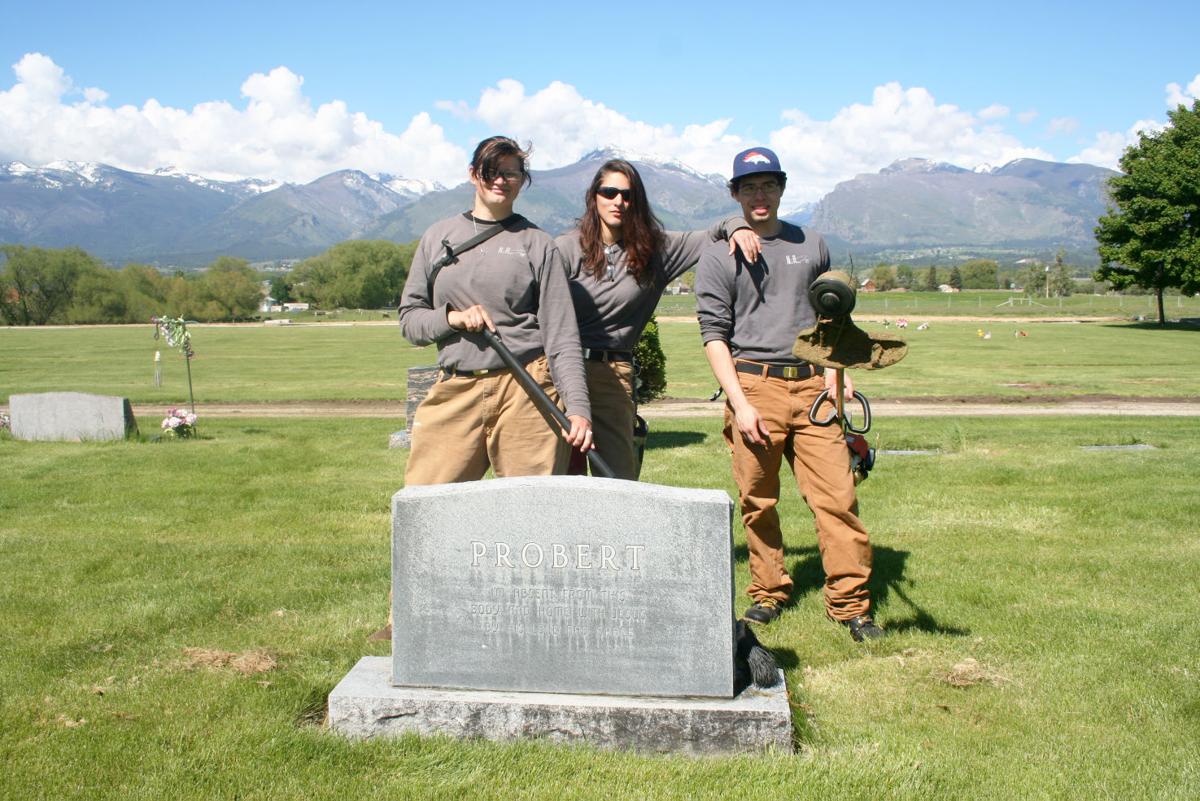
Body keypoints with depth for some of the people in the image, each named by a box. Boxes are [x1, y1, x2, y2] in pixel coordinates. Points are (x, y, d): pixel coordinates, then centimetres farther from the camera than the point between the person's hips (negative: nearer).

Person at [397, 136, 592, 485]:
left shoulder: (538, 243, 6)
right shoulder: (438, 236, 14)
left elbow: (562, 335, 0)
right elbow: (409, 317, 14)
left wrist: (578, 408, -10)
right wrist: (452, 317, -7)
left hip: (525, 391, -2)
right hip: (454, 391, 2)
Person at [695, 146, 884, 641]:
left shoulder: (812, 246, 18)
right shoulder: (719, 257, 6)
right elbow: (714, 335, 0)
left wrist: (836, 371, 9)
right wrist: (740, 404, -10)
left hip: (811, 384, 2)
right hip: (754, 384, -2)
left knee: (837, 496, -6)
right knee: (758, 502, 3)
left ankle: (850, 603, 0)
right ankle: (768, 593, 17)